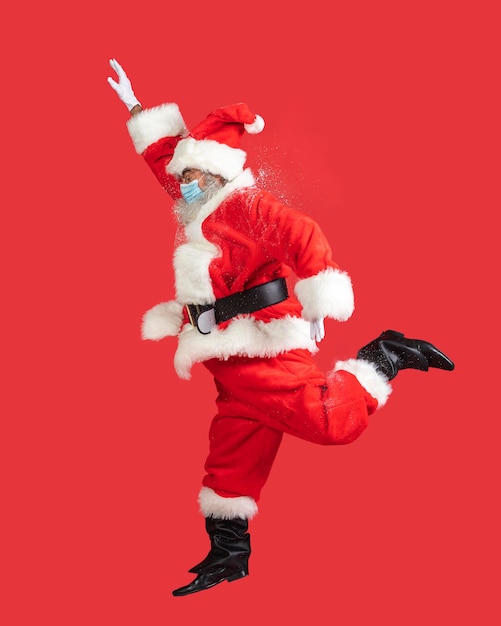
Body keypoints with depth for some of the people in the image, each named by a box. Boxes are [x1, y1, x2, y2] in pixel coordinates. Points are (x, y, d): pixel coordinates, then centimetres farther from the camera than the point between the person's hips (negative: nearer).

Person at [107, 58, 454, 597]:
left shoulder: (244, 206, -8)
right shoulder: (198, 212, 18)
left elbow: (302, 236, -19)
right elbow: (163, 156, 30)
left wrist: (319, 302, -20)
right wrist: (134, 108, 34)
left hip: (263, 348, -8)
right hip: (232, 363, 8)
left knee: (332, 420, -18)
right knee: (231, 456, 9)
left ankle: (387, 357, 5)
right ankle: (229, 554, 18)